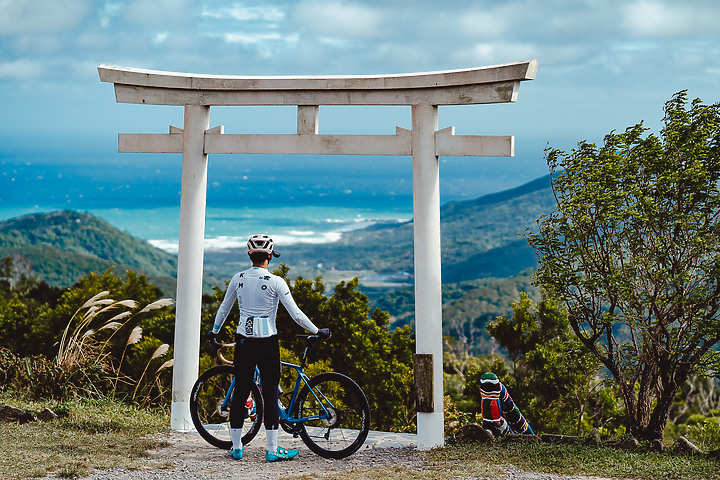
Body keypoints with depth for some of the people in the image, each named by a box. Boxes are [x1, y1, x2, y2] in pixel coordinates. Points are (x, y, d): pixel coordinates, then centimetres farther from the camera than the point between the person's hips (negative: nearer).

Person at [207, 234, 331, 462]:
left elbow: (224, 309, 13)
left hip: (243, 341, 4)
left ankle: (236, 447, 18)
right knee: (270, 393, 4)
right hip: (267, 343, -3)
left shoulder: (238, 278, 2)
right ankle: (272, 449, 6)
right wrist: (318, 332, 1)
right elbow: (296, 314, -11)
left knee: (240, 392, 10)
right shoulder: (275, 282, -10)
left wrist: (214, 331, 29)